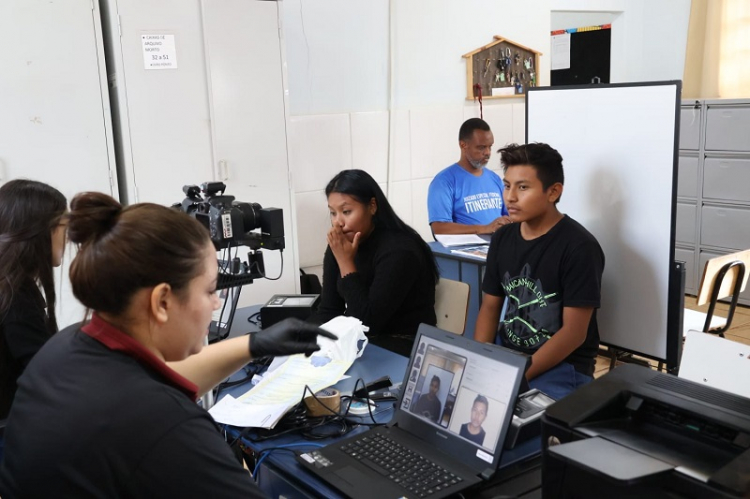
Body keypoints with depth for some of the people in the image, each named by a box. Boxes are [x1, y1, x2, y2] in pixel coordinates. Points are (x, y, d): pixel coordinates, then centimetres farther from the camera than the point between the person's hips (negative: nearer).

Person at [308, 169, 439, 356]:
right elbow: (328, 310, -2)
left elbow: (368, 322, -25)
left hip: (405, 347, -7)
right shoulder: (340, 244, -1)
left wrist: (346, 262, -25)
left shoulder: (398, 251, -23)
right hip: (362, 340, 7)